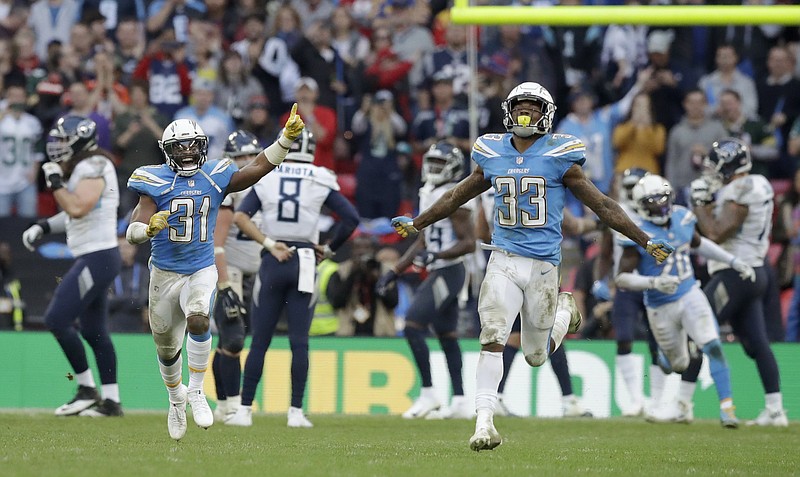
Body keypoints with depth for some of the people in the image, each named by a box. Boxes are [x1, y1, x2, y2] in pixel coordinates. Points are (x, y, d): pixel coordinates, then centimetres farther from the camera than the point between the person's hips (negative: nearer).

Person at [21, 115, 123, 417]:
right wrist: (44, 226, 15)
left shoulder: (93, 168, -14)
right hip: (93, 258, 10)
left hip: (97, 257, -10)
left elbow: (77, 208, -27)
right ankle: (111, 400, 14)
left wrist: (55, 182, -15)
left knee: (57, 319, -11)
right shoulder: (84, 168, 15)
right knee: (94, 332, 12)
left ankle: (87, 389, -4)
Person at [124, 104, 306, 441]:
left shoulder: (215, 177, -1)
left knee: (198, 321, -30)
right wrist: (149, 227, -38)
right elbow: (133, 232, -16)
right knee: (167, 348, 12)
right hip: (164, 273, 0)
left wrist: (288, 136, -8)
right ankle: (176, 396, 43)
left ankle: (196, 393, -14)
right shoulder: (156, 182, -10)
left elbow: (260, 167, 2)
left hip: (202, 271, 0)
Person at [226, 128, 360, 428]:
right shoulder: (321, 181, 1)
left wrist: (268, 243, -9)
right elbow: (351, 218, -2)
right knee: (299, 342, 3)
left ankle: (245, 410, 5)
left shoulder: (265, 178, 4)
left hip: (272, 262, 1)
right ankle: (296, 412, 0)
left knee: (260, 341, 5)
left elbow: (240, 217, -7)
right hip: (304, 262, 0)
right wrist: (329, 249, 9)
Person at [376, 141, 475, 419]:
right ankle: (460, 402, 13)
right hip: (438, 273, 10)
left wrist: (436, 255, -28)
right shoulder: (429, 195, 14)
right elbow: (423, 242, 21)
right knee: (447, 336, 10)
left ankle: (428, 393, -8)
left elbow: (469, 243, -18)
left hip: (448, 272, -10)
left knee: (413, 326, -12)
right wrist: (395, 272, 19)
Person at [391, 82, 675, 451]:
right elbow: (458, 196, 23)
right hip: (503, 261, 2)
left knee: (536, 356, 9)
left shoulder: (559, 156, -4)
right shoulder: (493, 155, 6)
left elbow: (601, 205, 0)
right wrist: (416, 224, 29)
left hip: (542, 264, -2)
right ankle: (484, 423, -11)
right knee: (491, 340, -15)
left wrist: (646, 243, -3)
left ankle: (564, 311, 39)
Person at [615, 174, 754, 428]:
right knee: (678, 364, 12)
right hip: (660, 308, -3)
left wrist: (734, 261, 16)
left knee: (712, 346, -18)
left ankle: (726, 407, -15)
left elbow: (698, 244, 20)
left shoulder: (682, 218, -2)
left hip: (690, 295, 3)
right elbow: (621, 278, -19)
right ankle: (663, 355, 51)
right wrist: (653, 283, -34)